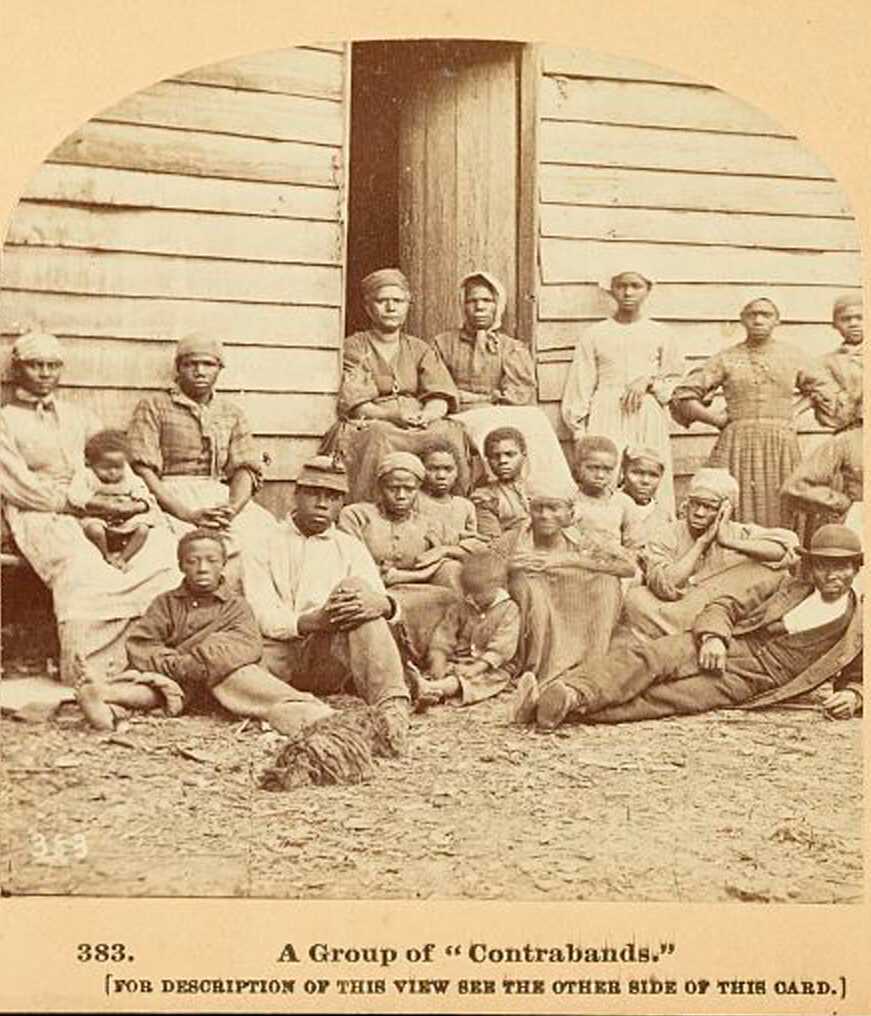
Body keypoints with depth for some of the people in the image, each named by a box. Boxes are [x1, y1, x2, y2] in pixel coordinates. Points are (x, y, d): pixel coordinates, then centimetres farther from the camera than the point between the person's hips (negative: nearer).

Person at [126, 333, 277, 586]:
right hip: (171, 498, -4)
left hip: (222, 498, 4)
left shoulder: (232, 414, 21)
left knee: (266, 531, -23)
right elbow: (143, 470, -3)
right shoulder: (153, 407, 8)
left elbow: (245, 469, 11)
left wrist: (231, 508, -12)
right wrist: (189, 514, -16)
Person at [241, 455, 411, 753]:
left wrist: (382, 604, -25)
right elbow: (262, 617, -2)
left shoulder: (350, 548, 19)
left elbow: (381, 600, 2)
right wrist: (313, 621, -22)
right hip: (278, 654, -1)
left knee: (356, 587, -26)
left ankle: (391, 708, -40)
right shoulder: (265, 545, 13)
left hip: (330, 656, 1)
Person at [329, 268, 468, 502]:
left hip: (421, 426, 3)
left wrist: (426, 415, -17)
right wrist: (393, 415, -20)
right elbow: (353, 403, -2)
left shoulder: (421, 350, 21)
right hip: (368, 426, -3)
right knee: (380, 437, -37)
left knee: (449, 434, -28)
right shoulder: (354, 347, 11)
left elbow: (440, 399, 8)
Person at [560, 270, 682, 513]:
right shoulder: (595, 335, 9)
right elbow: (580, 386, 7)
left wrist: (649, 382, -4)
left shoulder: (659, 334, 12)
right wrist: (579, 431, 0)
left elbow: (675, 381, 15)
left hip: (649, 420, 1)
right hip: (606, 418, -1)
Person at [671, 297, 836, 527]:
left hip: (782, 447, 2)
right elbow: (683, 395, 4)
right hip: (737, 445, -1)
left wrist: (793, 413, 12)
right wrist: (717, 418, 0)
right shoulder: (726, 359, 5)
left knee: (779, 516, -2)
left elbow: (824, 388, 24)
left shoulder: (793, 357, 11)